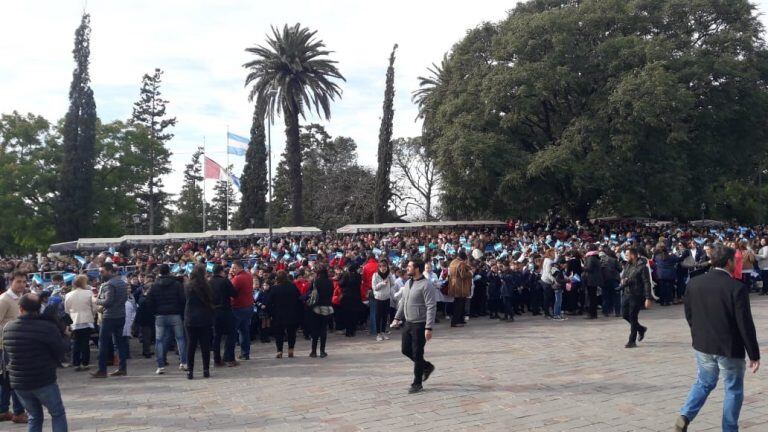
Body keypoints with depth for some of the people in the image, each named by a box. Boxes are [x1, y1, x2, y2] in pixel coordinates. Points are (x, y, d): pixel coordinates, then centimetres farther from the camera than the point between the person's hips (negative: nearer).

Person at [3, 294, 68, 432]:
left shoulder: (7, 329, -2)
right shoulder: (48, 327, -17)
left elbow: (8, 353, 10)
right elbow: (60, 352, -7)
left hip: (18, 383, 5)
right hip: (44, 381, -5)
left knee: (34, 417, 20)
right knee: (58, 414, 11)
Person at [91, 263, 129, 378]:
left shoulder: (108, 284, -16)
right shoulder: (123, 282, 11)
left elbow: (108, 301, -23)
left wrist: (97, 301, -4)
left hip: (109, 317, -8)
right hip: (121, 316, 8)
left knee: (103, 343, -1)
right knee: (120, 341, 11)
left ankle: (102, 370, 0)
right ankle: (123, 368, 13)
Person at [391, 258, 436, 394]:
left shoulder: (425, 285, -18)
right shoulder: (408, 283, 8)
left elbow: (431, 307, -20)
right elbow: (403, 302, 20)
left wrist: (428, 327, -24)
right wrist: (397, 317, 17)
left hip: (419, 325, -8)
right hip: (408, 323, 8)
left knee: (417, 354, 1)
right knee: (406, 350, 14)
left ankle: (417, 384, 16)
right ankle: (427, 367, 35)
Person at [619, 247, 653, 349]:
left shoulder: (642, 267, -13)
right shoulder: (628, 265, 9)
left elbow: (647, 283, -15)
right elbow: (623, 277, 18)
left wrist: (648, 298, -19)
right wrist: (623, 281, -8)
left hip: (637, 295, -8)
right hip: (627, 294, 8)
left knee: (633, 317, -3)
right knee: (624, 314, 10)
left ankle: (632, 341, 8)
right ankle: (641, 329, 33)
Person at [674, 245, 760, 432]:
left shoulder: (694, 284, -3)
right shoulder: (737, 288, -19)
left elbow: (689, 314, 7)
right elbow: (745, 324, -16)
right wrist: (754, 355, -7)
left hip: (702, 346, 5)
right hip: (730, 348, -5)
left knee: (704, 382, 21)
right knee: (733, 390, 14)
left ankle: (685, 416, 3)